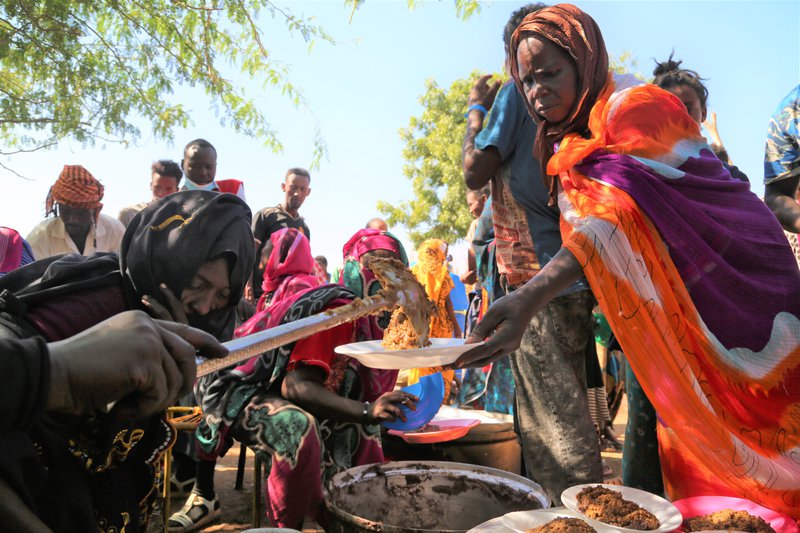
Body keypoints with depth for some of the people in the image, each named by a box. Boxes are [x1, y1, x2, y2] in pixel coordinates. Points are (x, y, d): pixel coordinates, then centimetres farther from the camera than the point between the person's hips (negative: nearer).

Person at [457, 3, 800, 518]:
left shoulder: (635, 106, -17)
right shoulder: (569, 151, 9)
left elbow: (615, 217, -35)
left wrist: (531, 297, -47)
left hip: (741, 280, -7)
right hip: (681, 308, 7)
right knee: (690, 436, 10)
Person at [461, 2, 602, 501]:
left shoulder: (516, 92, -5)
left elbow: (475, 172, -9)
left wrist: (477, 108, 6)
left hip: (535, 277, -9)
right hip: (575, 276, 9)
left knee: (552, 414, -3)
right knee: (565, 406, 18)